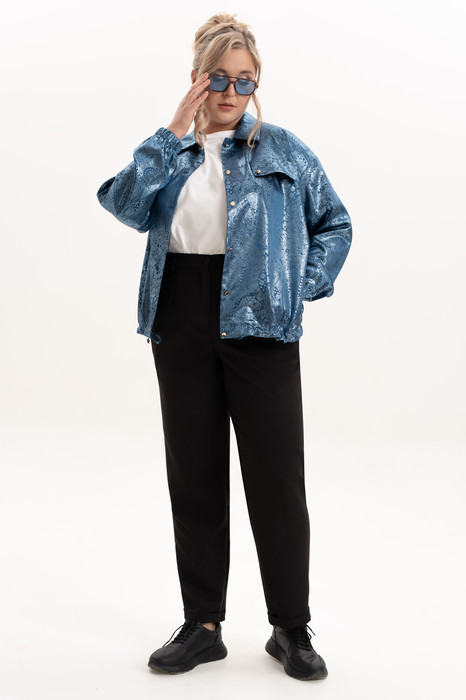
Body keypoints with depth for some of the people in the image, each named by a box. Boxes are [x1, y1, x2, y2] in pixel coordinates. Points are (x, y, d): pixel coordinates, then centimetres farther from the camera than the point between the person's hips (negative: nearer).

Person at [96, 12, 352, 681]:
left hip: (259, 326, -2)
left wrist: (302, 288, -1)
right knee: (194, 476, 8)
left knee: (276, 477, -1)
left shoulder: (282, 148, 7)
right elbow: (127, 206, -7)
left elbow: (335, 223, 10)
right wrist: (174, 132, -10)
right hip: (182, 326, 3)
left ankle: (291, 629, 14)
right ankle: (203, 625, 21)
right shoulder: (170, 152, 12)